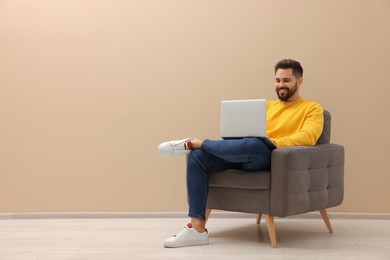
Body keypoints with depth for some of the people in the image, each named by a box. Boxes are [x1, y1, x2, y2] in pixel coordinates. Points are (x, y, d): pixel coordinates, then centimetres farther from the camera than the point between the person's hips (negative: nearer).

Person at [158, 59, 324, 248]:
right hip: (244, 154, 6)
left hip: (271, 158, -6)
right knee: (197, 157, -18)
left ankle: (194, 143, -17)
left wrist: (274, 143, -20)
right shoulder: (267, 105, 29)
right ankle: (197, 229, -22)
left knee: (254, 145, -42)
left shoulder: (312, 108, 10)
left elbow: (308, 137, -9)